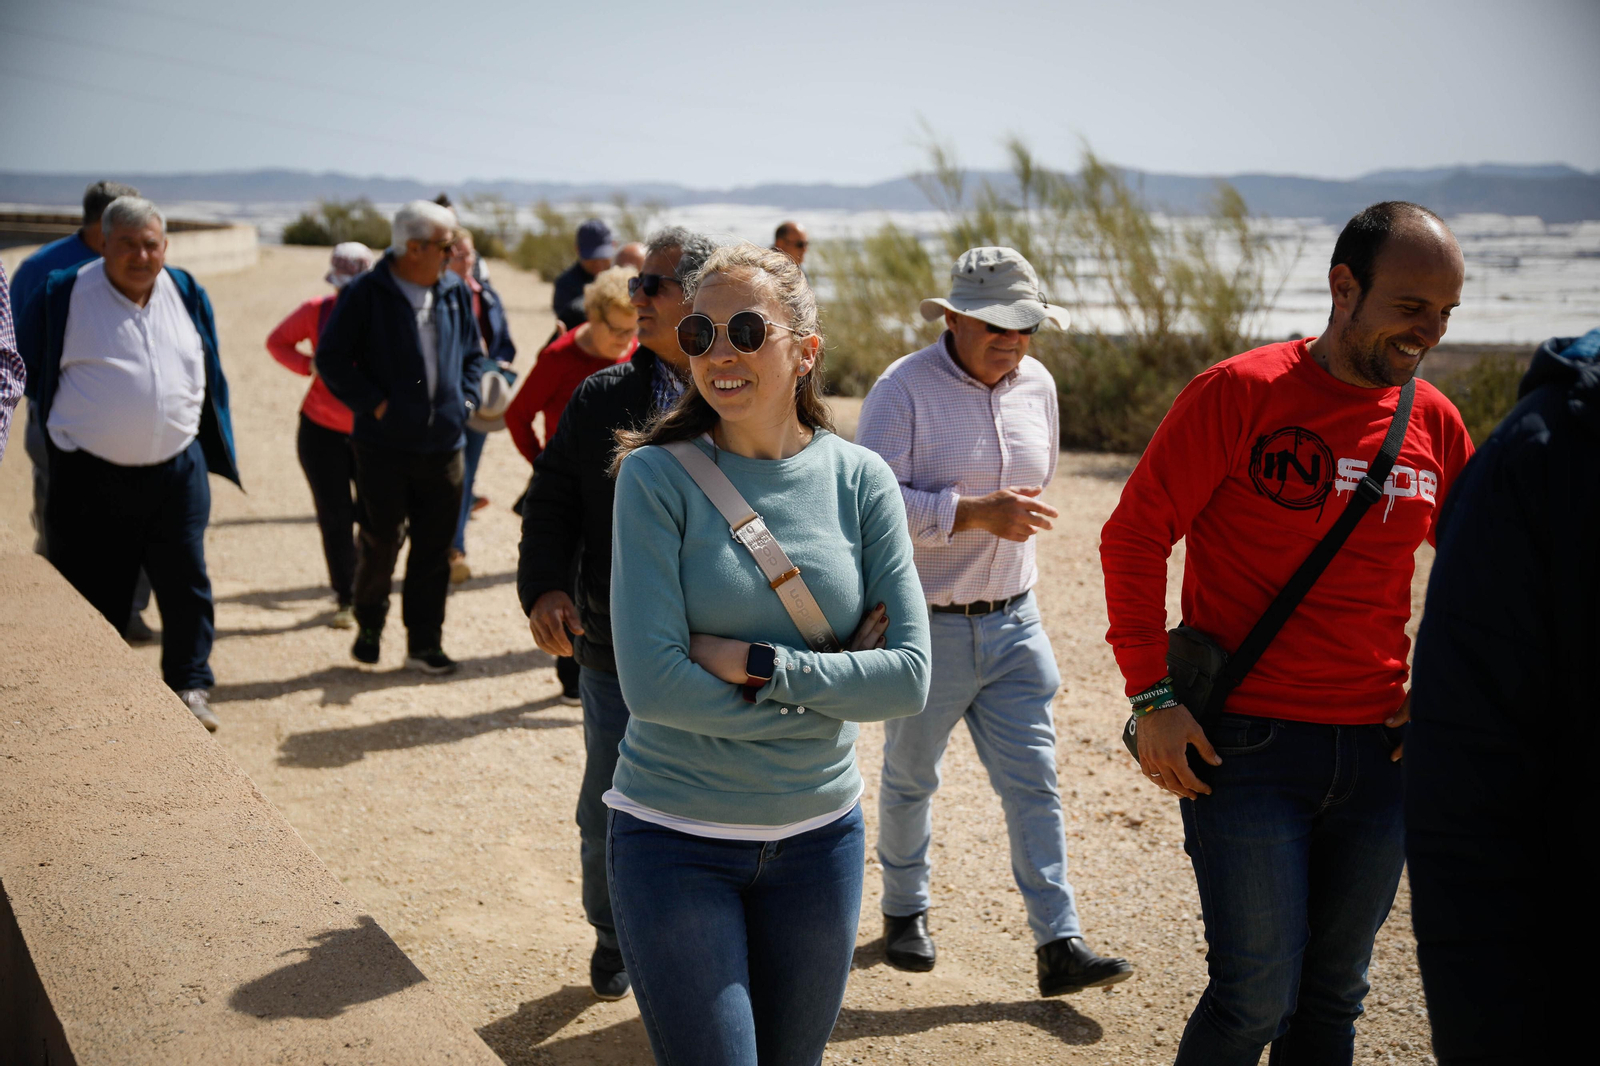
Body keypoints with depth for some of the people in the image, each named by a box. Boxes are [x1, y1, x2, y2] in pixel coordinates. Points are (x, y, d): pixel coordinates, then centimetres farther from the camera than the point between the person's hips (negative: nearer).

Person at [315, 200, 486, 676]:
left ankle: (425, 643, 15)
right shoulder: (365, 293, -7)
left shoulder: (455, 292, 8)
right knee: (381, 544, 4)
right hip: (384, 445, -4)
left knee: (434, 548, 5)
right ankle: (369, 626, 27)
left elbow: (473, 353, 20)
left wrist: (465, 399, 7)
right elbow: (331, 359, -7)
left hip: (443, 444, 4)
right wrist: (374, 404, -11)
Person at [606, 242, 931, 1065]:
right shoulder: (657, 476, -11)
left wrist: (758, 666, -18)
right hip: (676, 838, -3)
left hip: (818, 836, 3)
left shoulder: (859, 480, -3)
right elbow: (651, 681, -18)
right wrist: (828, 692, -14)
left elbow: (910, 677, -8)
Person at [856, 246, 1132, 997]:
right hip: (926, 626, -4)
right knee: (910, 777, 13)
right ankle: (904, 910, 34)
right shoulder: (904, 389, -14)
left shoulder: (1037, 384, 5)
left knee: (1034, 781, 2)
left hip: (1013, 621, 5)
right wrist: (973, 514, -27)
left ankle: (1059, 945, 5)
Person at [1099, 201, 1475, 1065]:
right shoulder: (1240, 393, -10)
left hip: (1377, 750, 5)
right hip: (1246, 744, -5)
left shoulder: (1434, 422, 5)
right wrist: (1153, 695, -12)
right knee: (1257, 997, -2)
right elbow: (1133, 537, -8)